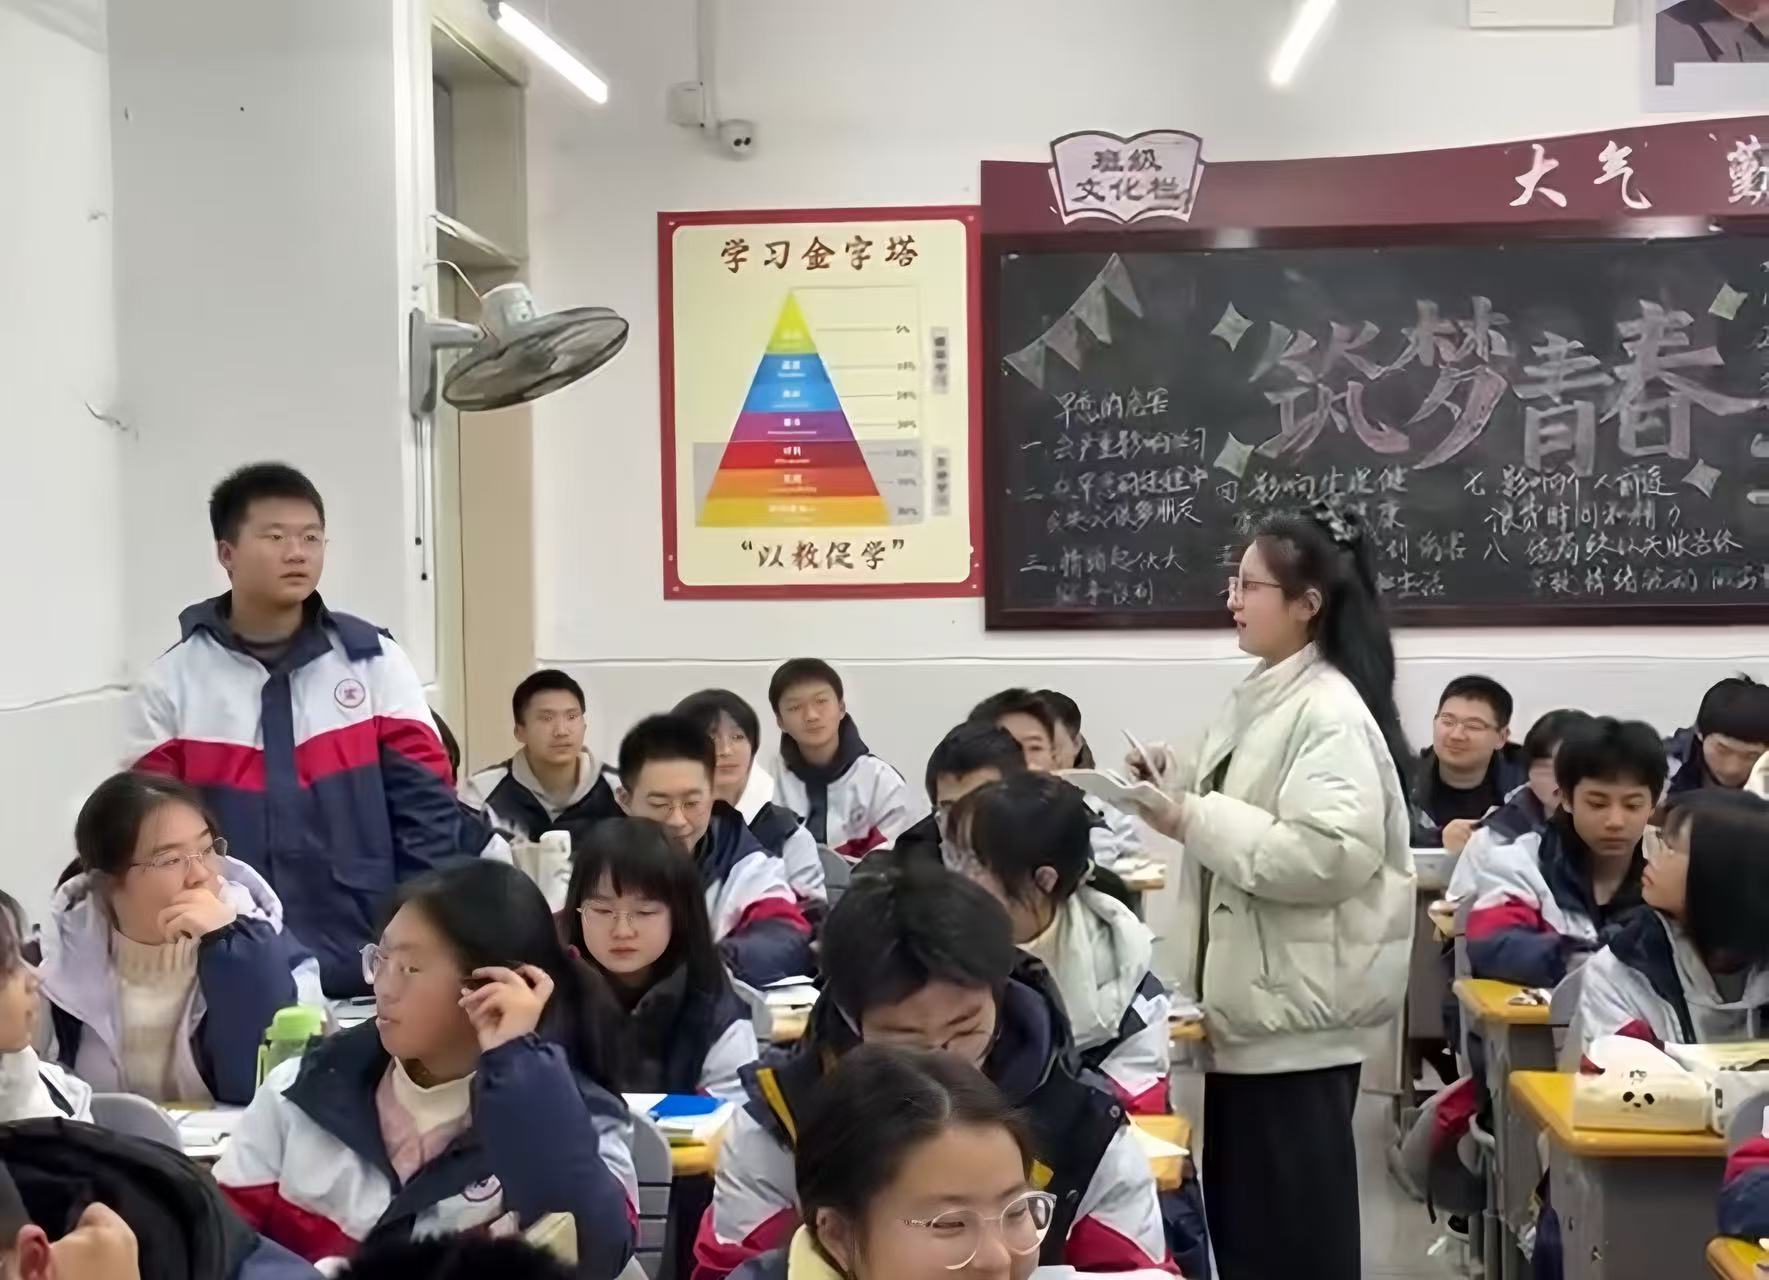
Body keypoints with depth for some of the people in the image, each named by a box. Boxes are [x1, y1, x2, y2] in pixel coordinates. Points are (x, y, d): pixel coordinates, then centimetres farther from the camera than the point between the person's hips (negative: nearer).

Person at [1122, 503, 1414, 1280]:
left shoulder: (1332, 713, -17)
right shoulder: (1259, 700, 13)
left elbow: (1330, 853, -28)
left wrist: (1194, 821, -24)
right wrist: (1179, 788, 7)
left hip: (1298, 1009, -10)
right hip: (1252, 998, 10)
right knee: (1241, 1214, 17)